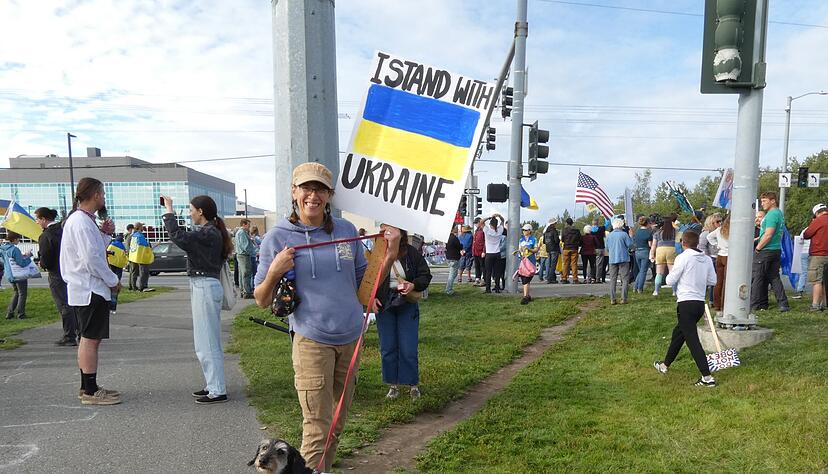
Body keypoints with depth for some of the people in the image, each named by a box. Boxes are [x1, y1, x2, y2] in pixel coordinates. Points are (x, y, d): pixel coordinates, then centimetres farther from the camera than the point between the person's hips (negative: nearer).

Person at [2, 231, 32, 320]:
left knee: (17, 293, 22)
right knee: (22, 294, 7)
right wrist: (27, 256, -7)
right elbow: (21, 263, -23)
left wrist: (22, 255, 11)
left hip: (9, 275, 8)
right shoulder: (15, 250, -22)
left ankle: (9, 313, 19)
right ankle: (21, 314, 9)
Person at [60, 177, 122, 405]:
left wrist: (104, 234, 5)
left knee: (88, 339, 15)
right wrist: (113, 281, -12)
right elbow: (91, 259, -21)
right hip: (90, 290, -11)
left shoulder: (83, 220, 15)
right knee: (90, 339, -6)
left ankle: (88, 387, 23)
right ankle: (90, 392, 0)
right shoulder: (81, 221, -17)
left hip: (86, 289, 11)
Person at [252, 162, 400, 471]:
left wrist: (390, 255, -2)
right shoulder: (278, 237, -5)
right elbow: (262, 301, -1)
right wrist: (274, 272, -19)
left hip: (351, 338, 5)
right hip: (311, 342, -4)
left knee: (338, 422, 18)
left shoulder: (346, 230, 4)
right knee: (318, 428, -3)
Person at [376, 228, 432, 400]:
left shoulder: (412, 253, -7)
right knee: (387, 348, 7)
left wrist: (414, 285, -17)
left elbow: (425, 275, 1)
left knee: (408, 349, 0)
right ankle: (393, 385, 23)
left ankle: (413, 384, 18)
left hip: (407, 304, -1)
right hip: (384, 305, 1)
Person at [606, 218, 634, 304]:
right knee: (625, 279, 3)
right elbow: (630, 245, -5)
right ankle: (623, 299, -3)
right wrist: (630, 236, 12)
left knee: (612, 279, 7)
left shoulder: (609, 235, 4)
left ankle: (612, 299, 3)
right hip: (623, 259, -3)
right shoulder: (624, 234, -7)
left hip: (612, 259, 3)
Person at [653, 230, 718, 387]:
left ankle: (707, 377, -10)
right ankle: (665, 365, 35)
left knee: (692, 340, -5)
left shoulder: (683, 258, -12)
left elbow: (670, 281, -10)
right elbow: (712, 281, 10)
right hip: (700, 303, 8)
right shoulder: (706, 259, 7)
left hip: (686, 303, -8)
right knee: (678, 332, 22)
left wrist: (671, 273, 11)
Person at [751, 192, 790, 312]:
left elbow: (768, 235, -21)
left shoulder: (772, 214, -16)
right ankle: (783, 304, 10)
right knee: (774, 277, 13)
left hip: (765, 251, -9)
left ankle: (754, 305, 2)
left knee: (756, 278, -2)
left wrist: (758, 247, -12)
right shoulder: (779, 213, 15)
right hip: (777, 250, 9)